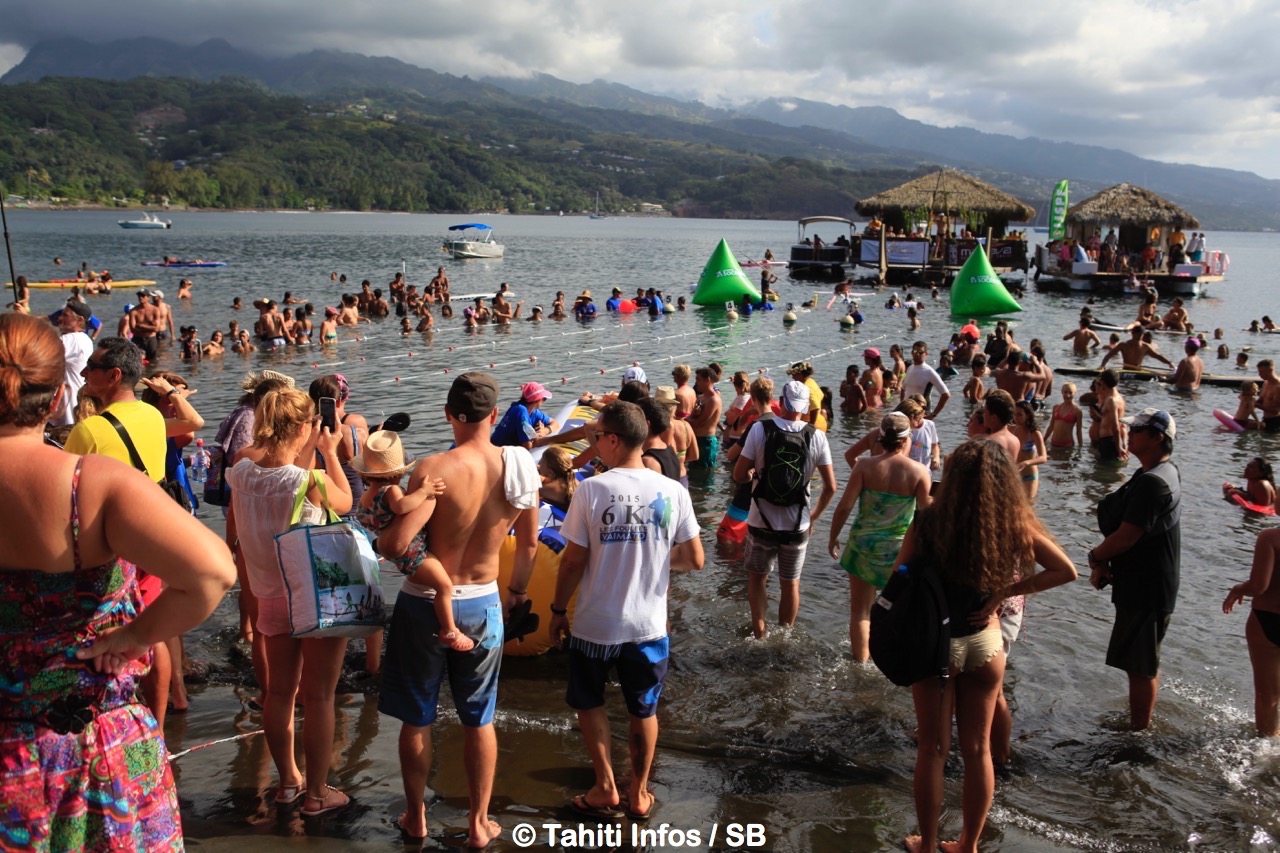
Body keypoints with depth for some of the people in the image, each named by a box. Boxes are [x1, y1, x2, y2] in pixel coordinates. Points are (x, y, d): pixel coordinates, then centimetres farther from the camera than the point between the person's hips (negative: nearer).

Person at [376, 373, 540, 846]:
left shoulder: (435, 468, -22)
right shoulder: (519, 466, -9)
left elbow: (395, 545, -26)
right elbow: (529, 542, 4)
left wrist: (380, 534, -2)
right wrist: (517, 588, 21)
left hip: (426, 603, -3)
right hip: (483, 604, 3)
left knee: (417, 719, 17)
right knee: (479, 720, 18)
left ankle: (416, 818, 33)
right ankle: (479, 823, 29)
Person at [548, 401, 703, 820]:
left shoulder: (591, 490, -16)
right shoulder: (672, 492, -9)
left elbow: (573, 561, -13)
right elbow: (695, 560, -5)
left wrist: (558, 610, 1)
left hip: (595, 624, -2)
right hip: (649, 626, 2)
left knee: (589, 703, 23)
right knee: (643, 710, 21)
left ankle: (606, 788, 23)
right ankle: (639, 794, 32)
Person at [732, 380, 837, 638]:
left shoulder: (760, 429, -13)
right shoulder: (817, 436, -8)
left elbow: (739, 476, -11)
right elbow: (830, 487, -5)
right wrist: (814, 516, 11)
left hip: (761, 522, -1)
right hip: (797, 525, 1)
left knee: (757, 577, 21)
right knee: (790, 584, 18)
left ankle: (759, 632, 18)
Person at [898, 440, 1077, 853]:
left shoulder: (927, 522, -18)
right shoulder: (1012, 524, -11)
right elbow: (1066, 571, -3)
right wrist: (1005, 592, -4)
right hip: (985, 642, 2)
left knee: (932, 749, 12)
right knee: (977, 749, 16)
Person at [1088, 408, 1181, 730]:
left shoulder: (1152, 482, -25)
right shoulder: (1165, 472, 10)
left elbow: (1126, 537, -25)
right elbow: (1122, 527, 11)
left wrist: (1096, 558, -7)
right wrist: (1103, 562, 0)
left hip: (1145, 591, -11)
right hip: (1146, 585, 11)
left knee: (1140, 666, 1)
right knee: (1145, 662, 24)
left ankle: (1138, 732, 12)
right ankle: (1143, 721, 39)